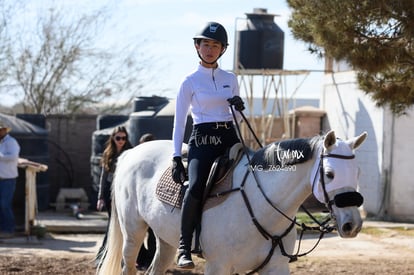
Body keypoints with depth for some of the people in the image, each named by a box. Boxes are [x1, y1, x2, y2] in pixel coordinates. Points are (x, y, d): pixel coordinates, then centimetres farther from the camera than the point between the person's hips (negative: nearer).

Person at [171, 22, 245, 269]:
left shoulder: (230, 79, 13)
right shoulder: (190, 82, 3)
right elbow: (179, 121, 2)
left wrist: (240, 107, -4)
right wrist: (177, 158, -6)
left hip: (230, 137, 5)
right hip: (202, 139, -5)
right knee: (196, 186, -29)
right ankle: (184, 247, -25)